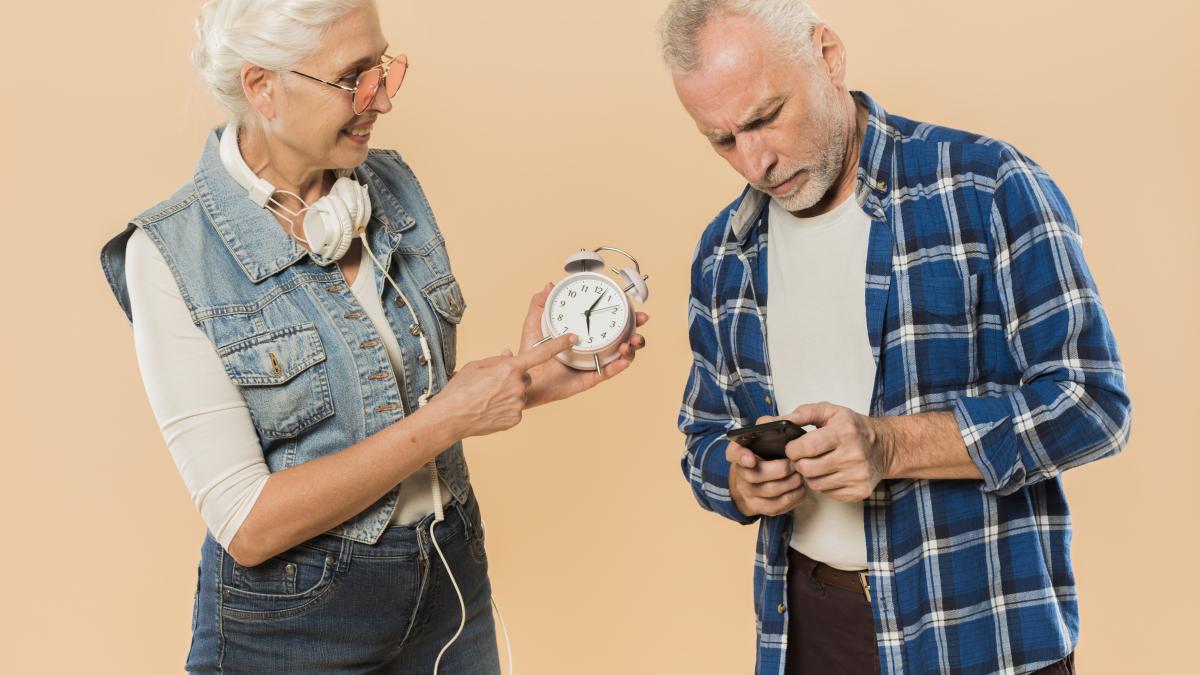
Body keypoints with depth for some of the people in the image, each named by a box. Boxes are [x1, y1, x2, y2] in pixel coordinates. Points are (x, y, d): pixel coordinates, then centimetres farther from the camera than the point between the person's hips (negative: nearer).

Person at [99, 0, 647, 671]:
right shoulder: (170, 255, -17)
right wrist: (443, 420, -23)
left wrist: (523, 381, -10)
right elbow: (248, 526, -20)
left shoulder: (394, 186, -2)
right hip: (292, 620, -4)